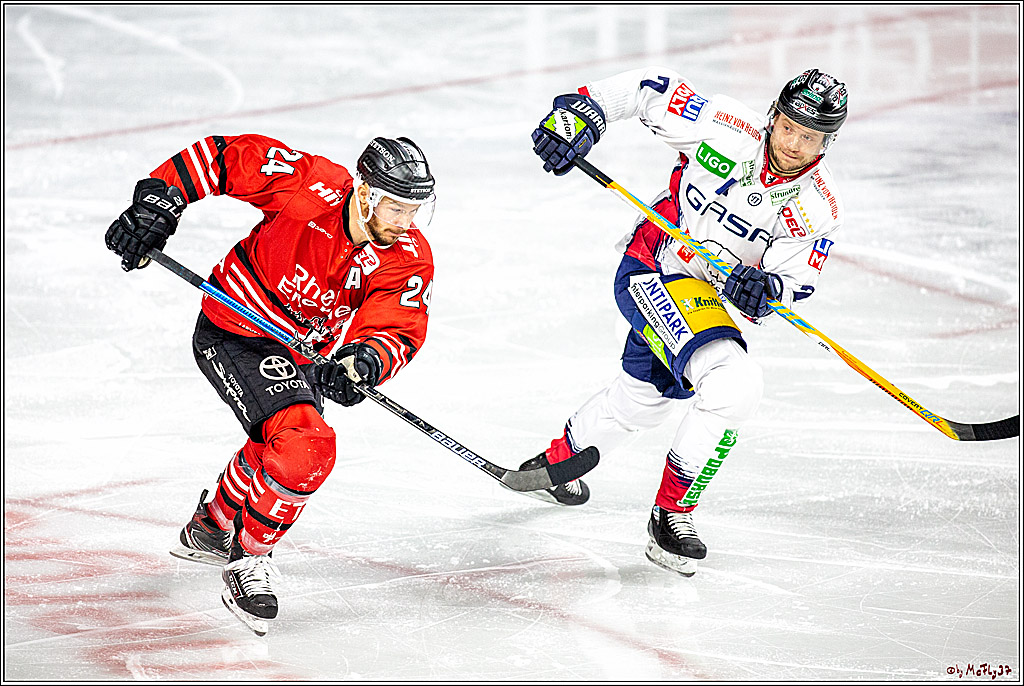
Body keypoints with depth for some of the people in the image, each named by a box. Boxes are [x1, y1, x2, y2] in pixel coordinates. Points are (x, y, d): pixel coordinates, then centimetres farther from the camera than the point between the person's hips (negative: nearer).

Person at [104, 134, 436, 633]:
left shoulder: (410, 261, -16)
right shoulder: (313, 187, -28)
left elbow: (399, 330, -26)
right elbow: (222, 156, -20)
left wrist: (365, 360, -48)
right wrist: (156, 204, -27)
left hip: (303, 354, 7)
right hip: (233, 334, -7)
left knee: (277, 447, 24)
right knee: (305, 445, -23)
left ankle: (213, 523, 52)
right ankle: (249, 557, -4)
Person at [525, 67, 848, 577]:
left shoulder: (819, 209, -14)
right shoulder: (727, 128, -22)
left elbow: (794, 282, -13)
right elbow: (652, 88, -13)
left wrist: (765, 290, -35)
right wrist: (583, 112, -23)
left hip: (709, 296, 6)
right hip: (651, 272, -6)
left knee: (644, 400, 26)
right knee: (734, 383, -25)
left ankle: (555, 464, 54)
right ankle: (671, 514, -14)